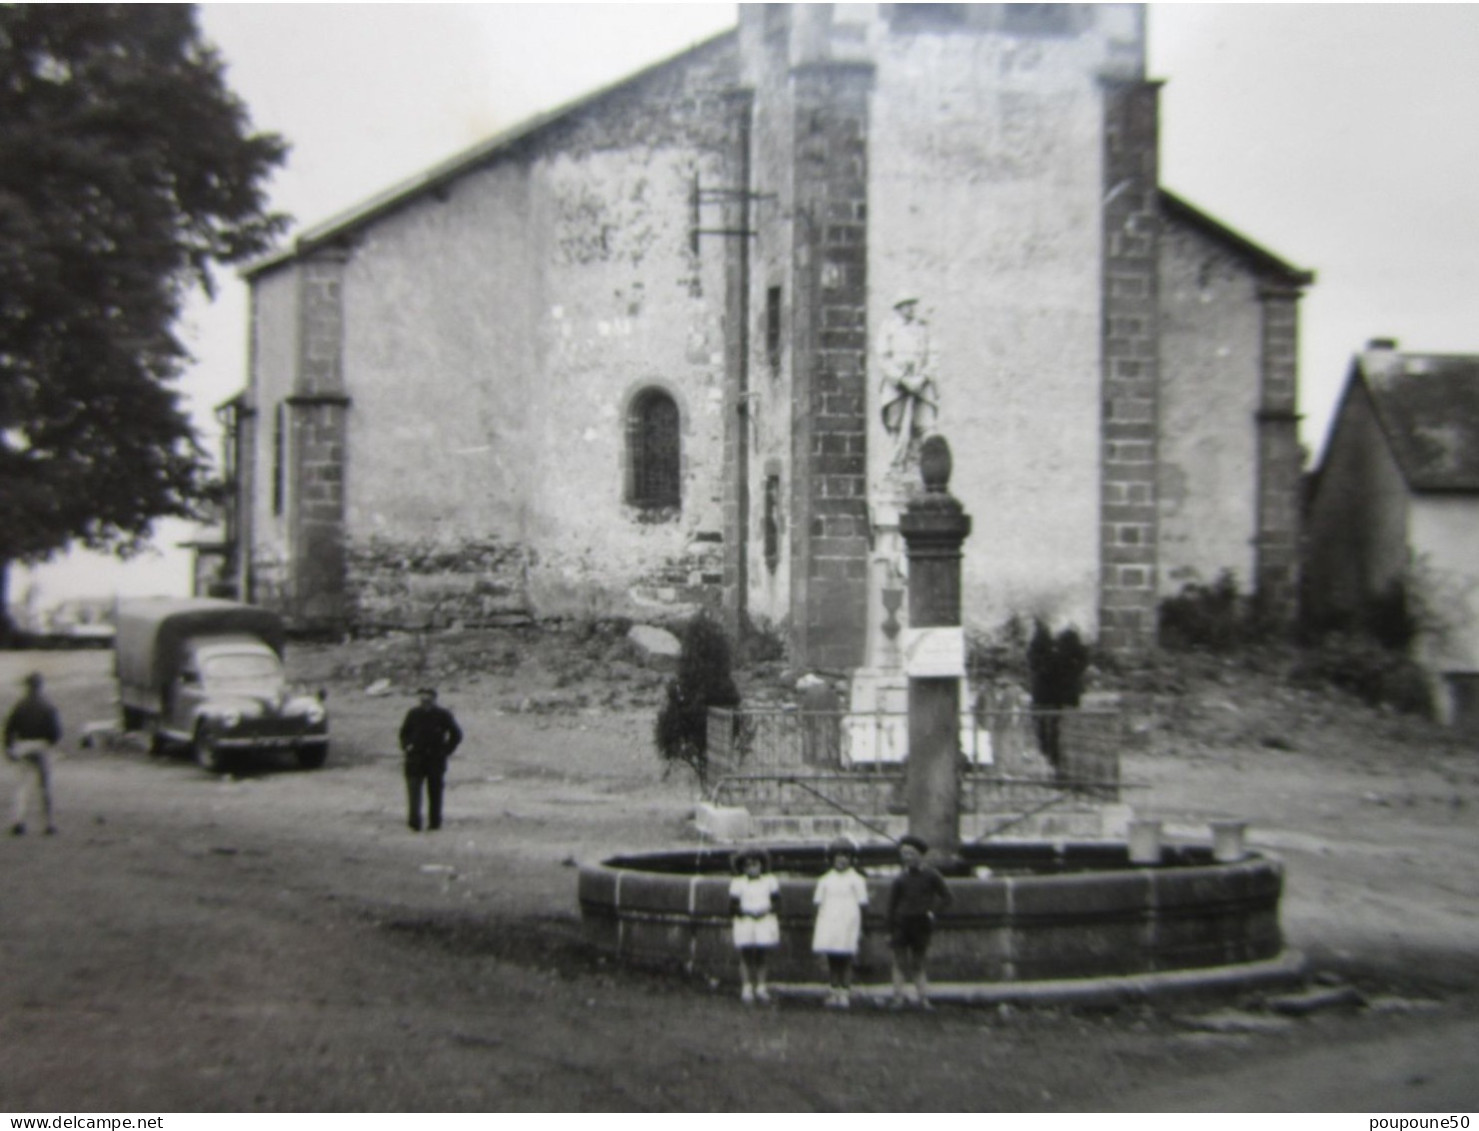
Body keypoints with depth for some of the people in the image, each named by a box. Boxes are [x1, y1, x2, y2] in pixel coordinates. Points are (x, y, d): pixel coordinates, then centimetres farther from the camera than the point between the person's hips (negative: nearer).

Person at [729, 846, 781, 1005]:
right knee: (746, 956, -2)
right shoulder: (738, 883, -1)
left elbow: (777, 903, 6)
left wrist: (766, 911, -12)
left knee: (760, 956, 3)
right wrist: (747, 912, -16)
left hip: (765, 922, 1)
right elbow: (732, 907, -1)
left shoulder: (770, 881, 4)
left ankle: (761, 988, 9)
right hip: (745, 923, -1)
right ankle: (747, 988, 3)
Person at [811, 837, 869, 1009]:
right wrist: (817, 928, 6)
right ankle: (832, 993, 7)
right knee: (832, 961, 3)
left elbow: (861, 904, 4)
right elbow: (819, 904, 14)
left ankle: (844, 994, -2)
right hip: (828, 925, 3)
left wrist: (859, 928, -2)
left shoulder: (856, 880, 5)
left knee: (846, 961, -5)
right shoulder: (825, 881, 13)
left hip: (848, 926, -3)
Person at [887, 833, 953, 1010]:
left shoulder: (931, 876, 1)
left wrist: (932, 911, -7)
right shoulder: (900, 879, 3)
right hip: (901, 924, 1)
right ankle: (898, 997, -2)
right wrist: (890, 931, 2)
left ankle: (923, 997, 7)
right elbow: (891, 906, 5)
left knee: (917, 965, 6)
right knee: (900, 962, -1)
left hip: (921, 925, 0)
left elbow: (948, 898, 4)